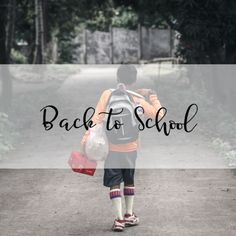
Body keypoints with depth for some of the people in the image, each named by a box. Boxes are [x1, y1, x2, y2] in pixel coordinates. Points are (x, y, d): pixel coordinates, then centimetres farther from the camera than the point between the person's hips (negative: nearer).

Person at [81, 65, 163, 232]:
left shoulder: (107, 95, -7)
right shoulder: (138, 100, -6)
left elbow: (97, 118, -11)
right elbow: (159, 115, 0)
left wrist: (86, 139, -10)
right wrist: (152, 96, 10)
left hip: (111, 148, -1)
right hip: (130, 148, 1)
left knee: (114, 183, 3)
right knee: (129, 181, 20)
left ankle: (119, 219, -6)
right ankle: (129, 215, 27)